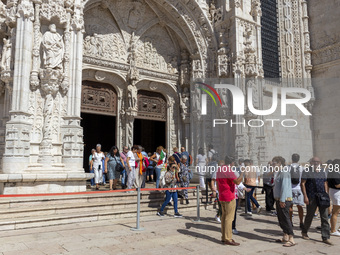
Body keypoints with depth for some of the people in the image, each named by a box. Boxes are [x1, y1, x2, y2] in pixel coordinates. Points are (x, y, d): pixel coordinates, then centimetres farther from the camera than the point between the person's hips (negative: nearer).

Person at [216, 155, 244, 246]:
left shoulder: (219, 169, 12)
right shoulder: (229, 170, -17)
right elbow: (237, 182, -24)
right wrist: (242, 172, -12)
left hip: (222, 197, 9)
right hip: (229, 197, -9)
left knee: (224, 217, 14)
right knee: (229, 218, -5)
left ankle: (224, 237, 20)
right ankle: (228, 239, -2)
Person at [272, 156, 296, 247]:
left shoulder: (284, 172, -16)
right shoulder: (279, 172, 16)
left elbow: (285, 187, -21)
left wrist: (282, 200, -23)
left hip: (284, 200, -10)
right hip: (279, 200, 10)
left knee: (286, 219, -6)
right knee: (281, 219, 14)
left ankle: (291, 239, -1)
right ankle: (285, 237, 24)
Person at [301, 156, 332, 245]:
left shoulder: (322, 171, 13)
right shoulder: (307, 171, -5)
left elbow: (325, 183, 18)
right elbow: (302, 183, -8)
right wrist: (305, 196, -13)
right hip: (311, 198, -4)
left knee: (325, 217, 1)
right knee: (309, 216, 7)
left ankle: (325, 237, 6)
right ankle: (304, 232, 27)